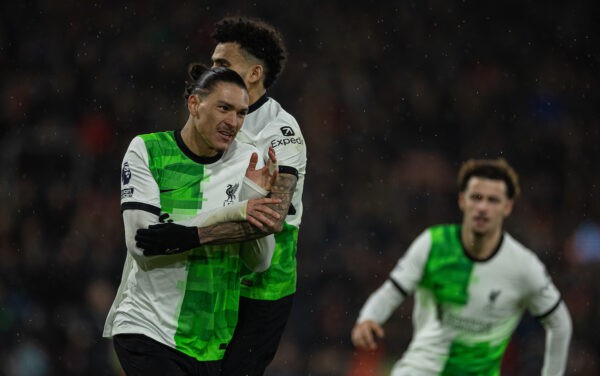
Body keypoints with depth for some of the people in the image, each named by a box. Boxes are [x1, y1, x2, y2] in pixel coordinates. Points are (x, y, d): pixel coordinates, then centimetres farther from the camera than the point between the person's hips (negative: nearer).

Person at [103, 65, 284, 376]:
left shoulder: (247, 161, 4)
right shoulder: (147, 150, -4)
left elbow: (259, 262, 2)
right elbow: (141, 242, -16)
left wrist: (256, 199, -14)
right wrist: (229, 215, -20)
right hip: (147, 331, -4)